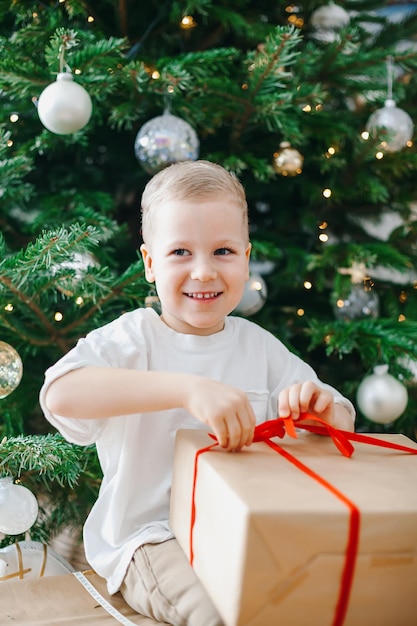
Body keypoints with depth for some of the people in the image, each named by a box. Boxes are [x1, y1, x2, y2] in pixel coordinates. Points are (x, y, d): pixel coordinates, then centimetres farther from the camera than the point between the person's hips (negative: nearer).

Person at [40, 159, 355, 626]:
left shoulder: (260, 347, 6)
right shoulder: (131, 339, -9)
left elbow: (342, 427, 7)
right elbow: (59, 394, -30)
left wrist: (322, 411, -20)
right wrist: (187, 388, -40)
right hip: (153, 536, -4)